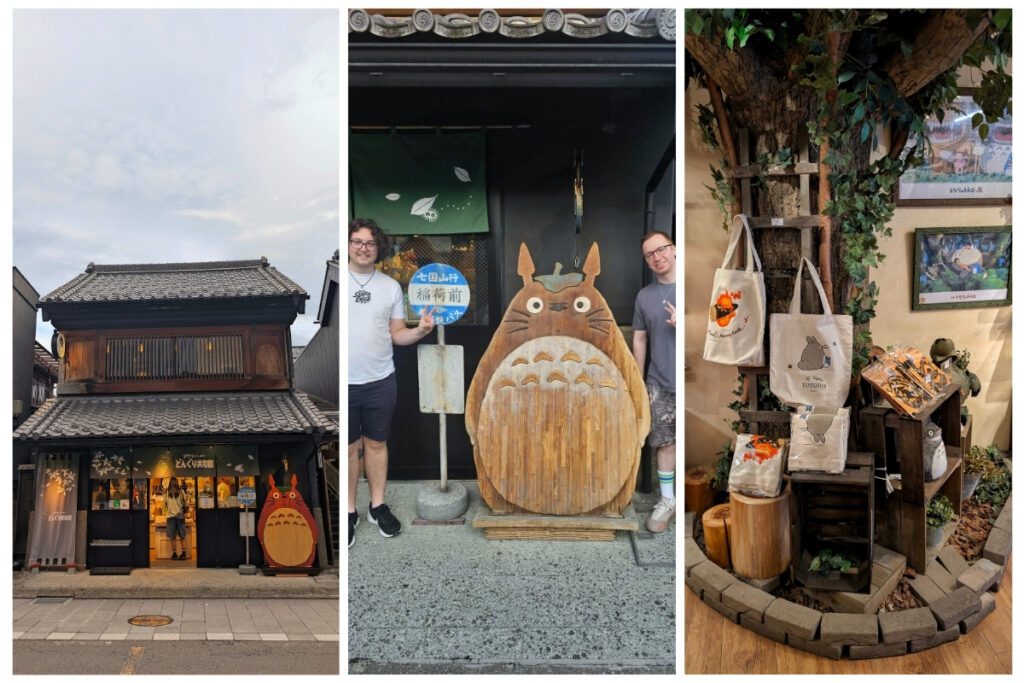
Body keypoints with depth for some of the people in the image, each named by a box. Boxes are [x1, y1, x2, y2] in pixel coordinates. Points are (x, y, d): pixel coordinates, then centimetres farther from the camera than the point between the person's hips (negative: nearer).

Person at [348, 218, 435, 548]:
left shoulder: (391, 286, 5)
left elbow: (397, 334, 6)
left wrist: (421, 330, -12)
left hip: (381, 381, 2)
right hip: (345, 383, -2)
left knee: (376, 444, 13)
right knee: (349, 447, 8)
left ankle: (378, 506, 26)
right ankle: (349, 512, 20)